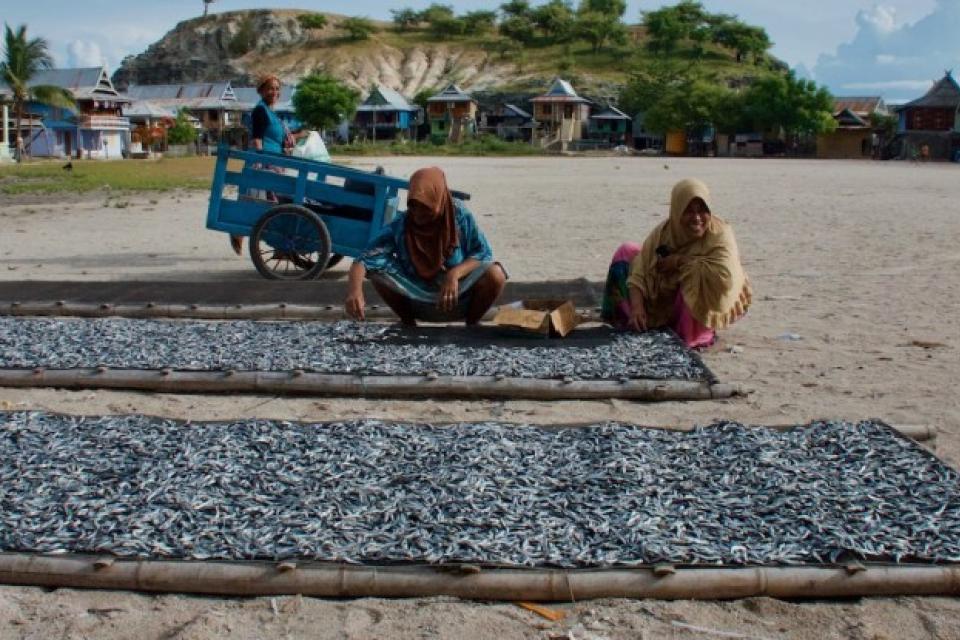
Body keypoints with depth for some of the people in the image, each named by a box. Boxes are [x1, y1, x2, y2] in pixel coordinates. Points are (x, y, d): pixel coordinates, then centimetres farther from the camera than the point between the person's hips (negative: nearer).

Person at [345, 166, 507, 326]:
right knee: (378, 271, -22)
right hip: (418, 303, 1)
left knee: (495, 274, -28)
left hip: (459, 299, -1)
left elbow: (483, 253, -13)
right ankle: (408, 325, 3)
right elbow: (362, 260, -24)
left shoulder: (459, 215, -16)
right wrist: (354, 291, -45)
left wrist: (455, 274, -31)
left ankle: (472, 326, 0)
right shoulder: (399, 226, -18)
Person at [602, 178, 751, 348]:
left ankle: (697, 337, -11)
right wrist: (637, 307, -33)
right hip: (664, 302, 4)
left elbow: (724, 277, -42)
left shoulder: (720, 235, -25)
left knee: (699, 272, -36)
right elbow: (639, 272, -16)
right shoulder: (663, 232, -13)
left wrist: (681, 261, -32)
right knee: (627, 251, -2)